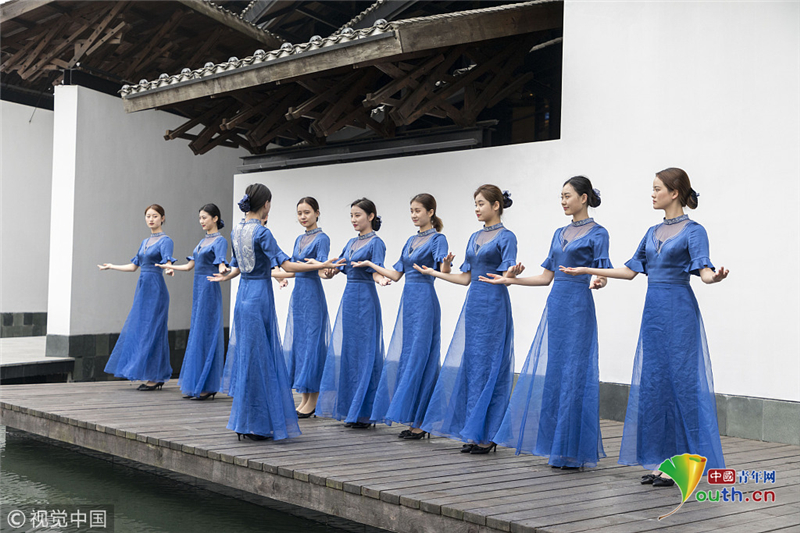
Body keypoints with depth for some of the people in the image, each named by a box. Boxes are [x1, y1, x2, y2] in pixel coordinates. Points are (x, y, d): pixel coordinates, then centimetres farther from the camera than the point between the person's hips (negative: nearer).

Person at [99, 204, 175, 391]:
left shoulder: (165, 240, -6)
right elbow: (133, 266, 25)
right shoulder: (145, 242, 17)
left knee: (151, 331, -8)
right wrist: (111, 267, 35)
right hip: (142, 288, 8)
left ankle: (155, 378, -2)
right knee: (137, 331, 7)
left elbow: (167, 262, -23)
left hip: (155, 290, -8)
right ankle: (152, 377, 12)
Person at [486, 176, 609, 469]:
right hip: (555, 303, 7)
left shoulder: (597, 233, -4)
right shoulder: (560, 233, 17)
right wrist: (509, 280, 15)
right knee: (550, 373, 6)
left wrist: (597, 281, -34)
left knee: (573, 373, -5)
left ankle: (572, 452, 2)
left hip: (578, 306, -7)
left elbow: (603, 273, -11)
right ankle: (555, 444, 14)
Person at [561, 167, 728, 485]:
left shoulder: (693, 231, -4)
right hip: (653, 310, 7)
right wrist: (587, 270, 20)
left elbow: (703, 270, -15)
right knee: (653, 382, 6)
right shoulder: (653, 233, 16)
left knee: (680, 380, -6)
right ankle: (659, 460, 14)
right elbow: (630, 270, 19)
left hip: (679, 310, -7)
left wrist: (715, 276, -39)